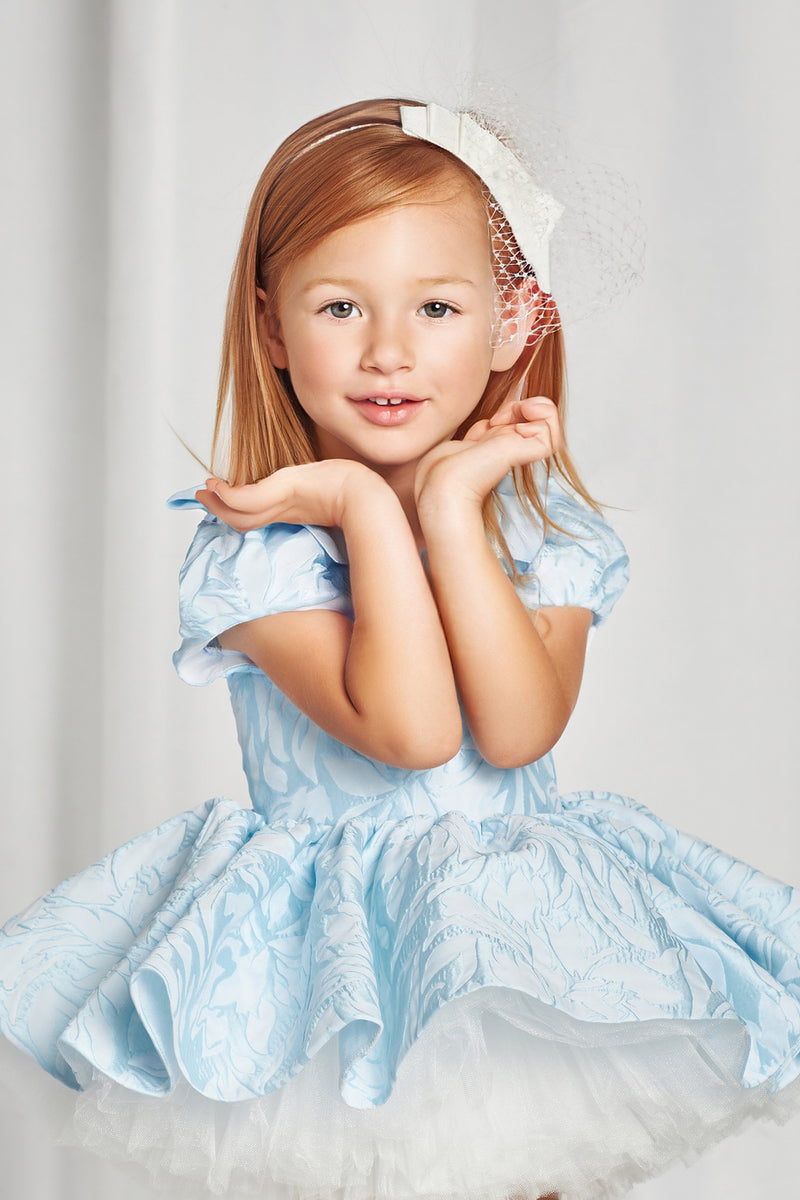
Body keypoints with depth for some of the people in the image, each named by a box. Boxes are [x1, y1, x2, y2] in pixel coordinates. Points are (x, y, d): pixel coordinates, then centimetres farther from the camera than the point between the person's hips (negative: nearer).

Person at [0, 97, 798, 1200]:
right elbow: (411, 730, -22)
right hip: (325, 925, -2)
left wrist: (450, 502, -19)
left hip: (528, 900, 2)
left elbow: (517, 732, -18)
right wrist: (369, 508, -20)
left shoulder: (552, 527, -1)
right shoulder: (252, 545, -11)